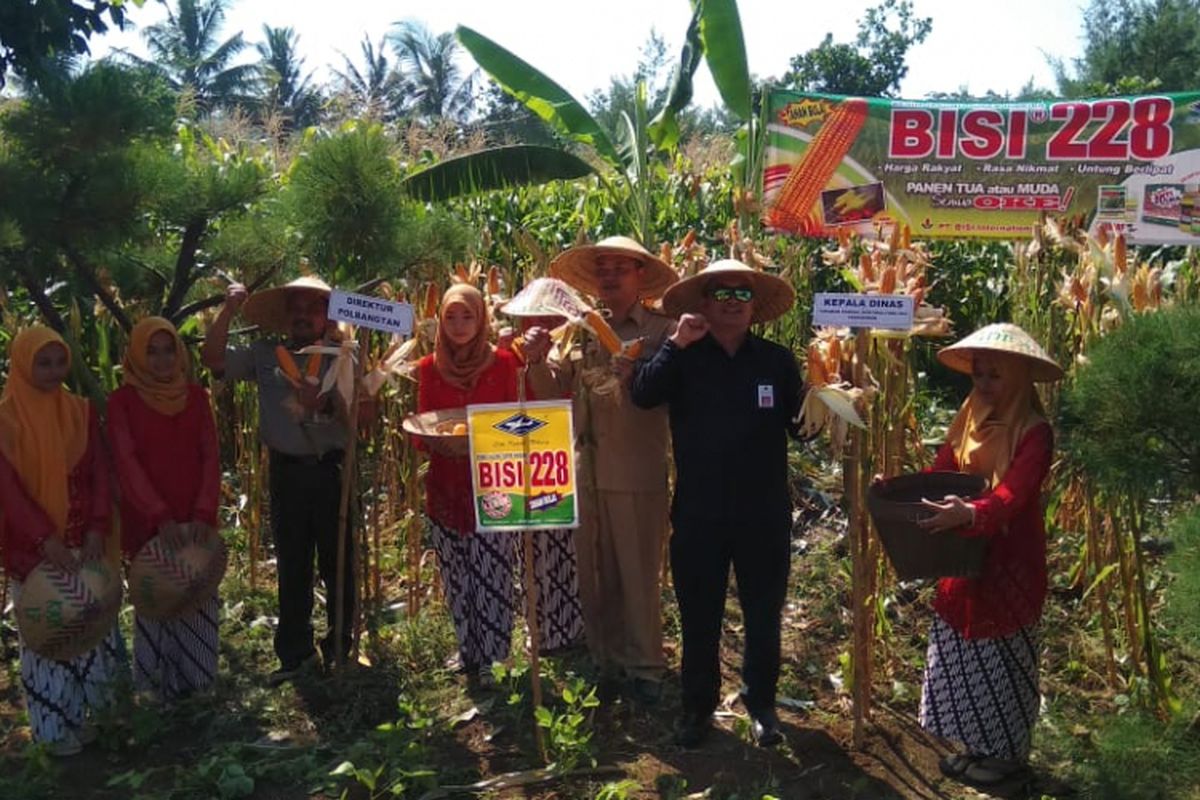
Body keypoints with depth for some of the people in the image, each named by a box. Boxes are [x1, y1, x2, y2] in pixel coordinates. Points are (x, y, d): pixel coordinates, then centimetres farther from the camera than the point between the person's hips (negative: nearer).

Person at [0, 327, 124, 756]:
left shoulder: (81, 412, 3)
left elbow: (100, 473, 1)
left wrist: (97, 528, -12)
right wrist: (46, 540, -22)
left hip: (84, 542, 3)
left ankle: (99, 708, 26)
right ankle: (54, 727, 21)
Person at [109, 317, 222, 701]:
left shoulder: (196, 396, 4)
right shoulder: (122, 401, -4)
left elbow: (211, 457, 0)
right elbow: (126, 463, -11)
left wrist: (204, 513, -12)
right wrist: (160, 516, -21)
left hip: (195, 519, 3)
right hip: (149, 521, -3)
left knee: (197, 598, 8)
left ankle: (193, 677, 23)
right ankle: (160, 682, 18)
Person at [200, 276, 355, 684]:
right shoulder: (265, 354, 4)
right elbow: (213, 357, -5)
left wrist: (325, 405, -27)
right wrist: (229, 309, -10)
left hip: (332, 470, -2)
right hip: (287, 471, 2)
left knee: (338, 562, 7)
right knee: (292, 565, 12)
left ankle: (340, 650, 23)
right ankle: (295, 653, 24)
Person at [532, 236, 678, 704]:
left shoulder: (660, 330, -4)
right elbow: (553, 395, 8)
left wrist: (636, 366, -27)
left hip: (637, 475, -4)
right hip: (586, 472, 5)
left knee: (639, 576, 6)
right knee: (594, 576, 13)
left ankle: (644, 666, 22)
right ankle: (606, 660, 29)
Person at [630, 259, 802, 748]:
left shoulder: (777, 361, 3)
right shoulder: (683, 359, 0)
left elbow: (801, 427, 2)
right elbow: (643, 396, -17)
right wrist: (676, 344, -22)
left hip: (764, 514, 1)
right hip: (698, 514, -1)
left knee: (764, 616, 14)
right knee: (699, 617, 12)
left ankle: (761, 702, 34)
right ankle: (698, 704, 31)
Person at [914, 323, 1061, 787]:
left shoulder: (1033, 432, -17)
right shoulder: (969, 419, 5)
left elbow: (1012, 495, -30)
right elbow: (938, 474, 4)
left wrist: (970, 513, -48)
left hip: (1010, 563, -7)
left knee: (1001, 659, 6)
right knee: (962, 654, 14)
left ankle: (1007, 753, 25)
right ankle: (976, 745, 30)